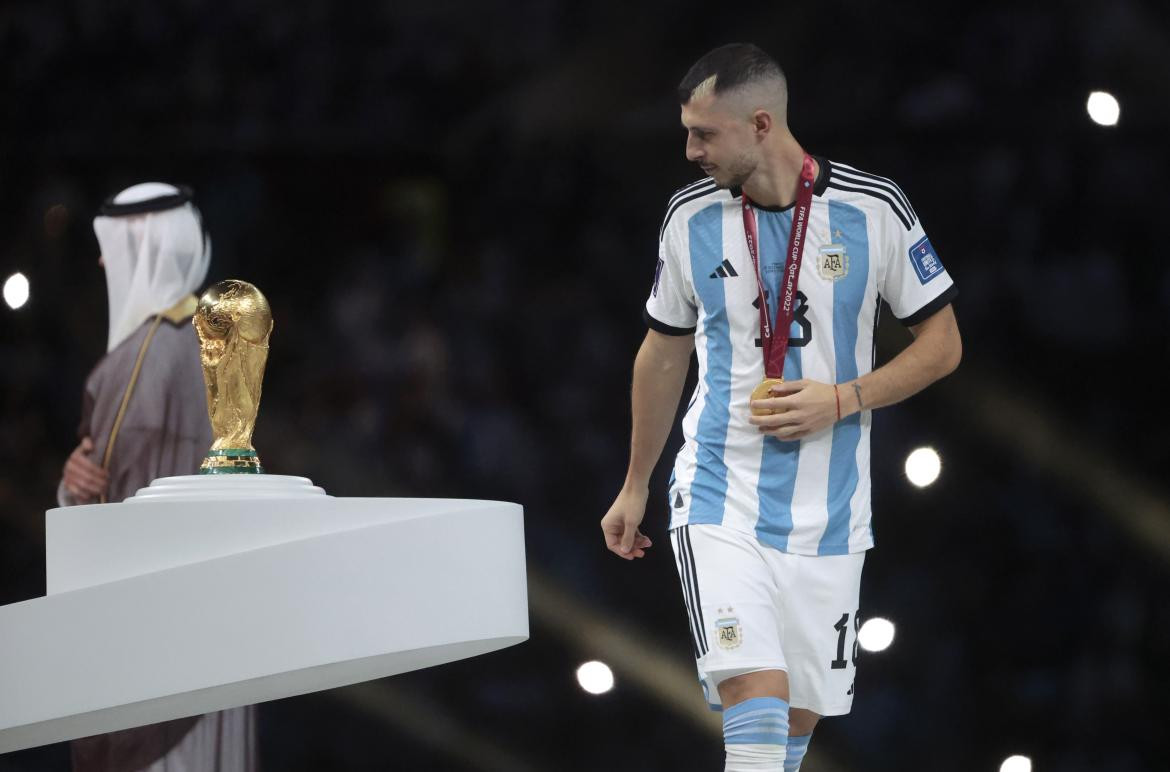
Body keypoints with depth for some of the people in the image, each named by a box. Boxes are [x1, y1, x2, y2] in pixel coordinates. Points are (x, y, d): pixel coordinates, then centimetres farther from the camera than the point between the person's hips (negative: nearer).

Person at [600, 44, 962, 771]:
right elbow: (663, 355, 15)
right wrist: (636, 487, 20)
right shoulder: (692, 218, 0)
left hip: (828, 514, 1)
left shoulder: (873, 208, -6)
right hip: (721, 501, 0)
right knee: (755, 698, -20)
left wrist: (842, 399, -14)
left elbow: (942, 344, 1)